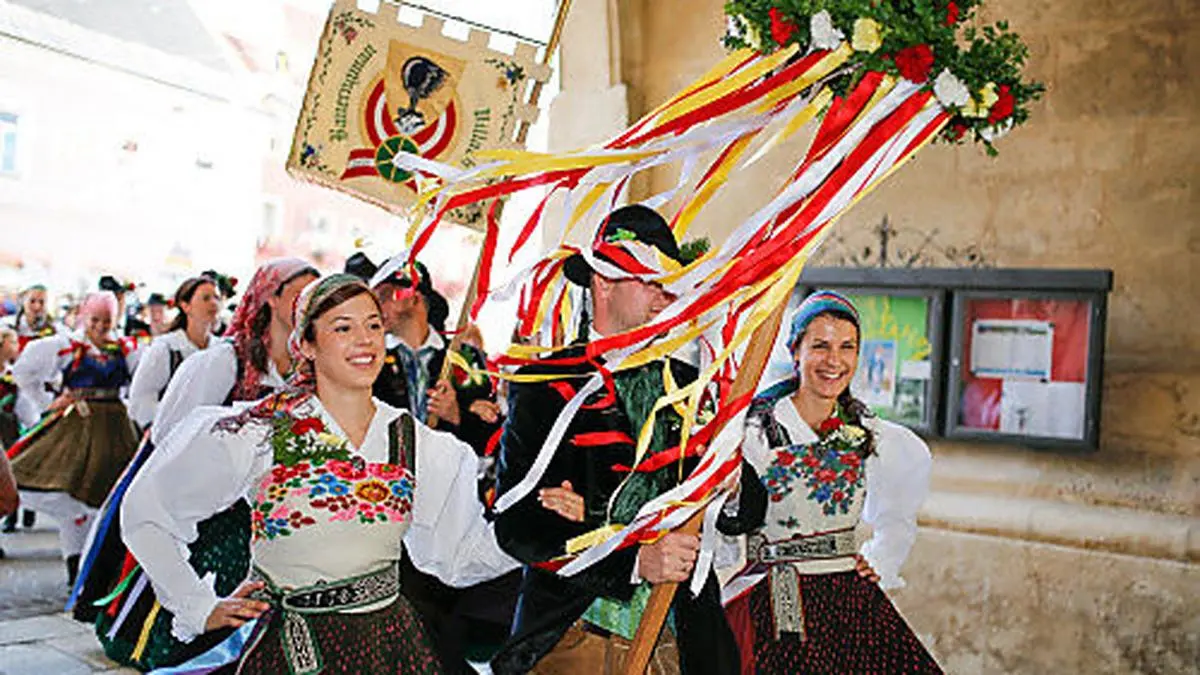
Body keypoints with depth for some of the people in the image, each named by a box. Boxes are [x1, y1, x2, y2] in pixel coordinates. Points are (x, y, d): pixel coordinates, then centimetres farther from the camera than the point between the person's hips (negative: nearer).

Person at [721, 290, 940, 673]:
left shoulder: (869, 435, 7)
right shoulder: (753, 430, -7)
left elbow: (897, 517, 25)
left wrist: (880, 562, 15)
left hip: (851, 600, 4)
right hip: (774, 609, -4)